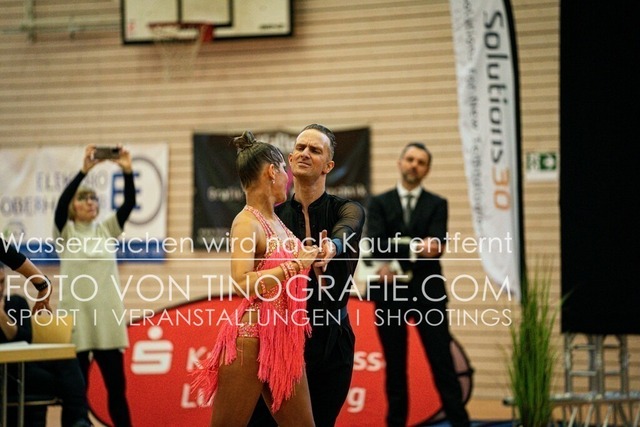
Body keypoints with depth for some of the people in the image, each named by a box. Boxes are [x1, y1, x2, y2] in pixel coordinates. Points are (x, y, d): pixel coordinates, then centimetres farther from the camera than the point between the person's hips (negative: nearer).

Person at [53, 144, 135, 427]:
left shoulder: (107, 229, 10)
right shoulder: (65, 232, 2)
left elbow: (129, 203, -3)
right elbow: (61, 202, -17)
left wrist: (127, 171, -19)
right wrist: (84, 170, -26)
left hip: (108, 319, 3)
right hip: (76, 319, -3)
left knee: (117, 387, 5)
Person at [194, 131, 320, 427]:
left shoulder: (277, 220, 12)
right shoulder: (246, 222, -12)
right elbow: (243, 283, -27)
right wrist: (296, 264, -22)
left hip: (284, 343, 8)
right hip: (251, 342, -8)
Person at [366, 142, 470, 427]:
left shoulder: (437, 205, 7)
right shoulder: (379, 203, 7)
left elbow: (435, 248, -9)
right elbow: (377, 244, -10)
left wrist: (396, 263, -19)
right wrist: (414, 249, -24)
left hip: (427, 293, -1)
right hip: (390, 294, 1)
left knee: (442, 363, -3)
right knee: (395, 366, 6)